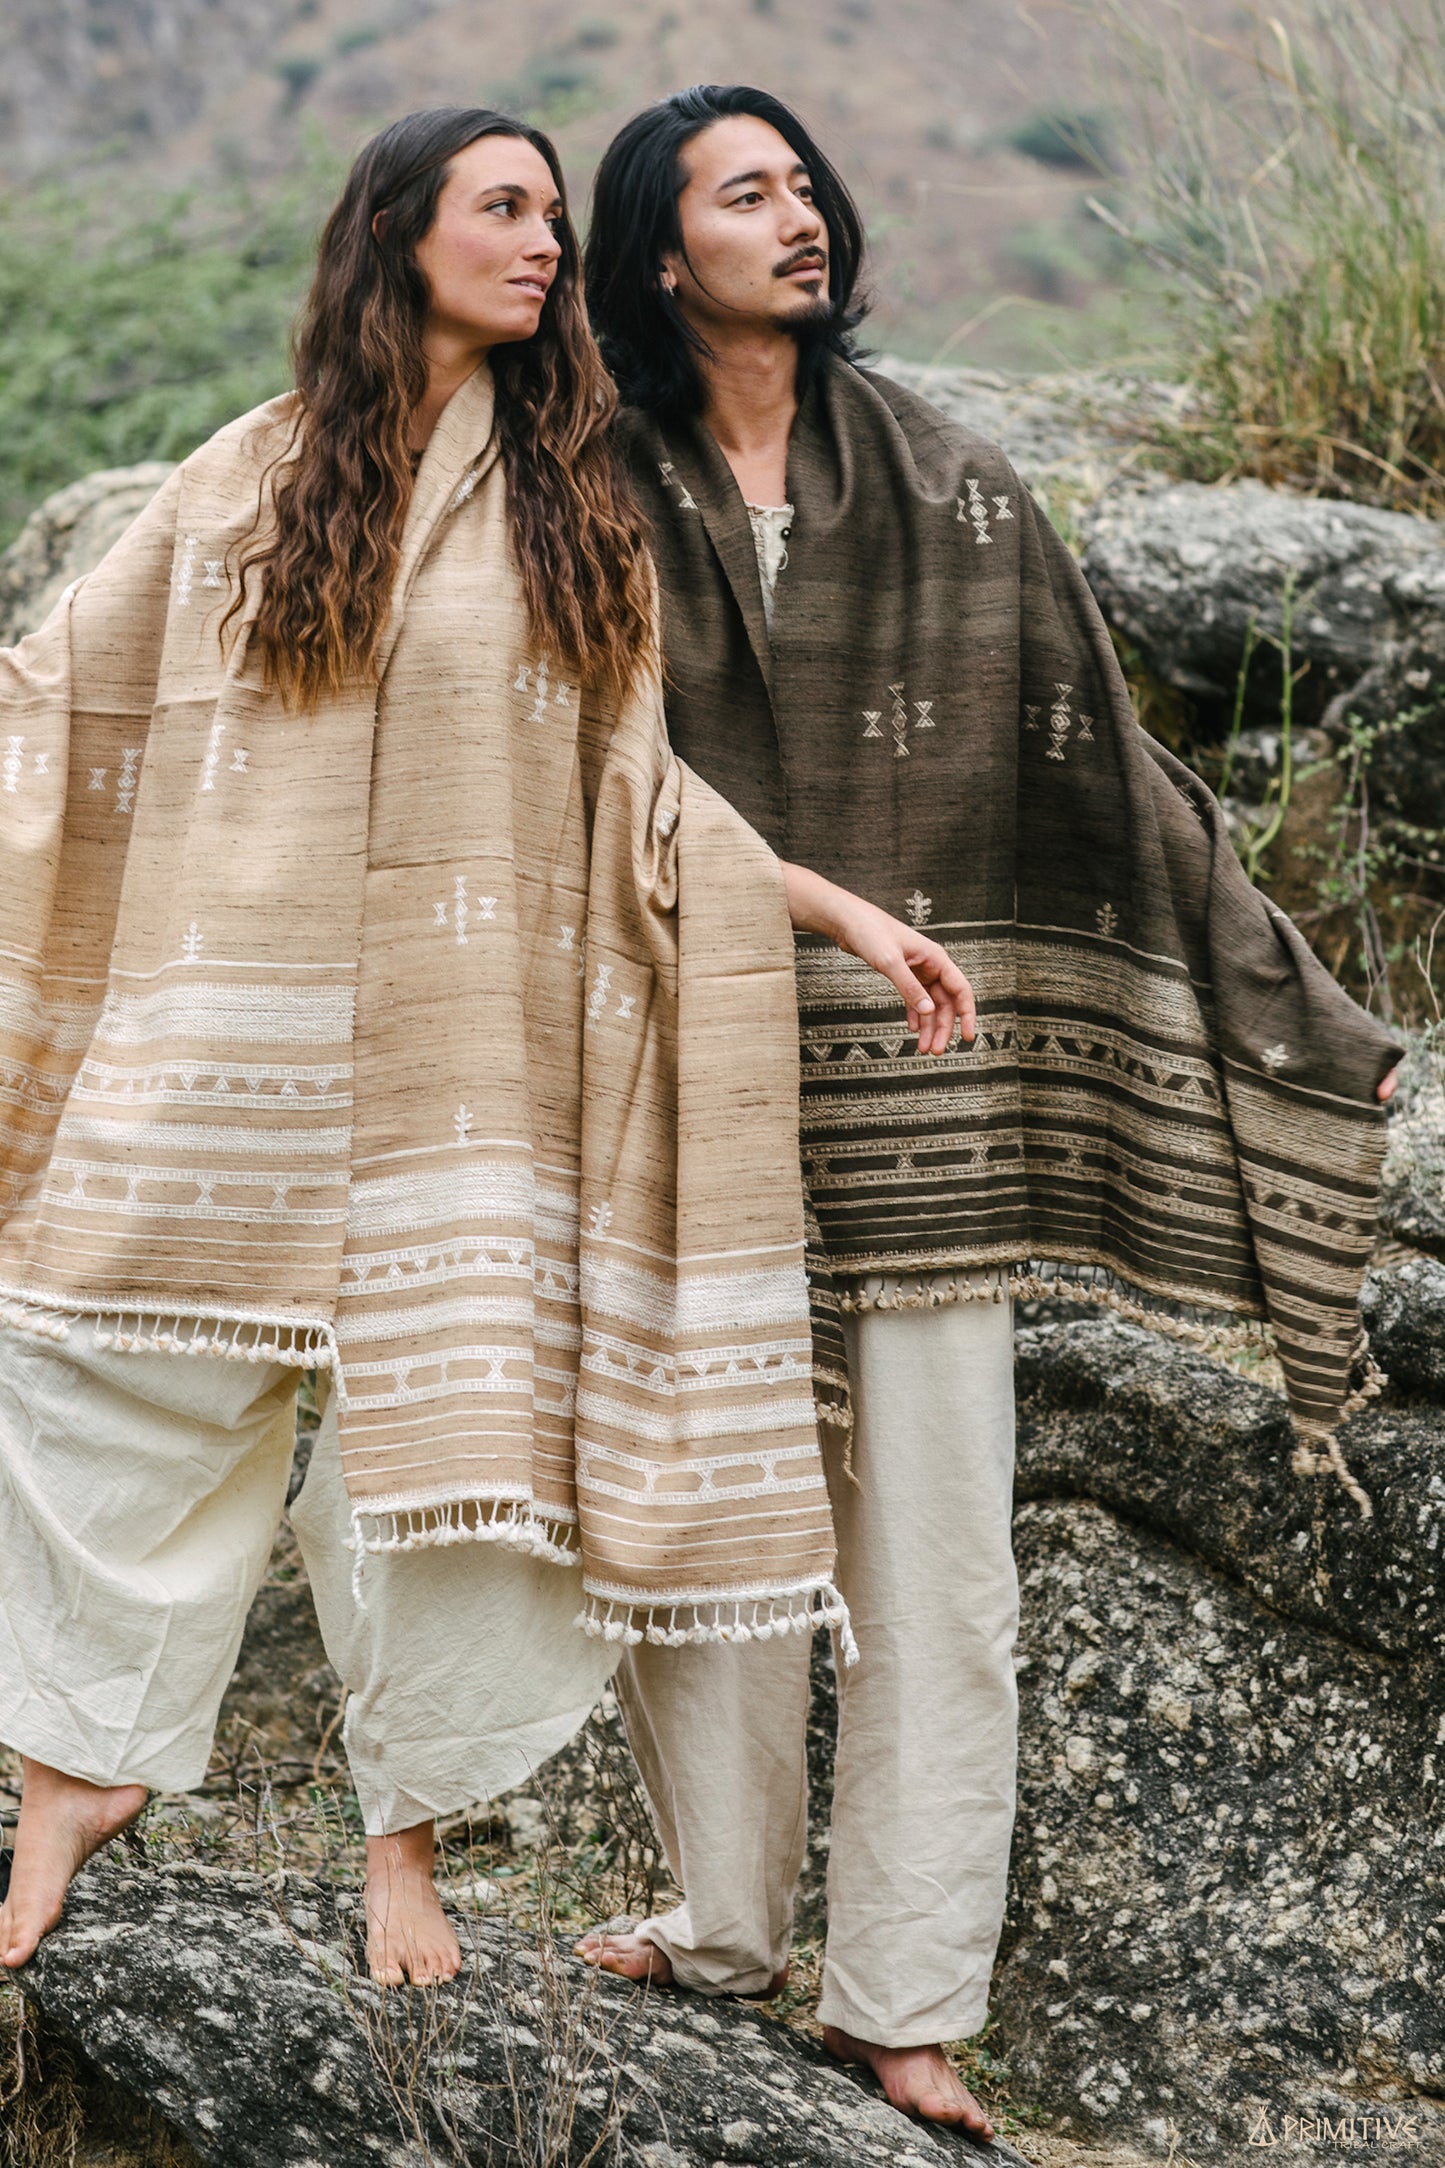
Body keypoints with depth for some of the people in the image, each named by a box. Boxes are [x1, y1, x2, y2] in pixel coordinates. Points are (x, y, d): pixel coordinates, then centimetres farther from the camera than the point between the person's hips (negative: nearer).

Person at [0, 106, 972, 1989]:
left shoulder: (573, 502, 10)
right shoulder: (256, 475, 7)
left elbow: (644, 798, 11)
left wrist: (845, 912, 3)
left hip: (461, 1053, 1)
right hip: (232, 1038, 0)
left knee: (445, 1421, 1)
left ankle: (406, 1829, 16)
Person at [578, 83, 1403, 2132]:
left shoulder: (947, 489, 5)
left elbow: (1106, 765, 7)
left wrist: (1292, 1005, 6)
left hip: (910, 1069, 1)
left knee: (928, 1539, 0)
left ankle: (902, 2000, 8)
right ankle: (722, 1919, 26)